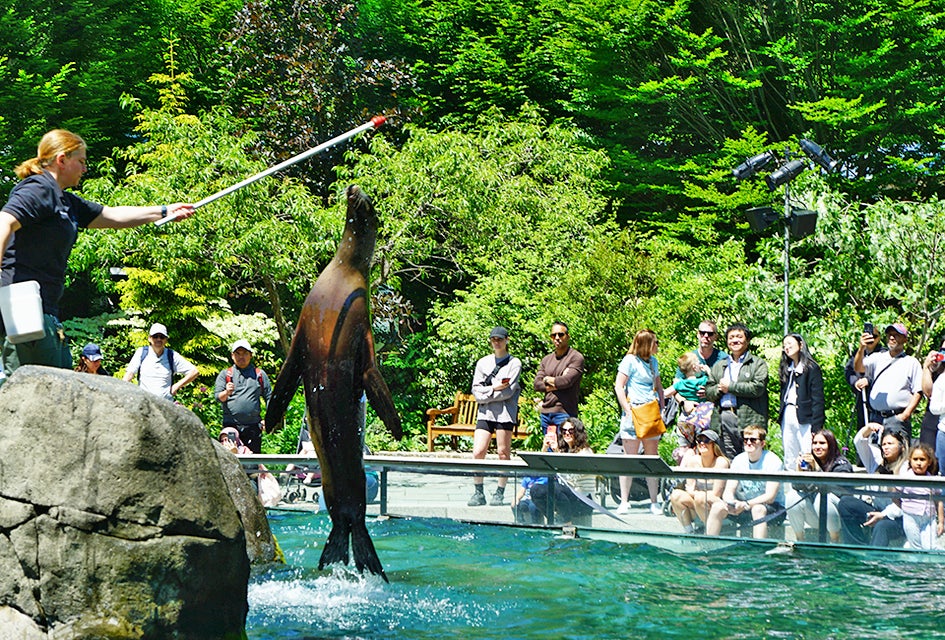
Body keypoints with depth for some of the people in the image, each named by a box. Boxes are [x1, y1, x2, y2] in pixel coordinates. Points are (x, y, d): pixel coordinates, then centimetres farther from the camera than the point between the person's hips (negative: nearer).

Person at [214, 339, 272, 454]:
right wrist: (226, 393, -19)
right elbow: (218, 396, 3)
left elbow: (269, 397, 14)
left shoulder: (260, 374, 15)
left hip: (253, 426, 1)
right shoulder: (225, 374, 12)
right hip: (231, 425, -1)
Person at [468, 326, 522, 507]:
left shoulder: (514, 363, 5)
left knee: (503, 453, -2)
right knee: (478, 452, -6)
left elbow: (508, 391, -6)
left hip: (505, 412, -3)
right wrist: (494, 388, -8)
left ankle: (500, 493, 7)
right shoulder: (483, 362, 16)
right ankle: (478, 492, 2)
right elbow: (476, 389, 7)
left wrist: (485, 395, -4)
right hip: (485, 412, 3)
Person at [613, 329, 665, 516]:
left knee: (652, 458, 5)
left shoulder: (653, 361, 16)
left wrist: (661, 408, 13)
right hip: (635, 412, -6)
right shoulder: (630, 360, -4)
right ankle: (624, 502, 1)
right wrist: (628, 412, -13)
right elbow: (618, 386, -8)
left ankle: (654, 502, 8)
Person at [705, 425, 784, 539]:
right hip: (743, 506, 5)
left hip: (773, 509, -5)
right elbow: (728, 491, -4)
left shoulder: (773, 461, -15)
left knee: (758, 509, -37)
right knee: (717, 507, -17)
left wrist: (746, 504, -34)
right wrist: (731, 502, -29)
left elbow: (770, 497, -22)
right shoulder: (739, 460, 0)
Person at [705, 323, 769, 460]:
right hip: (723, 418, 4)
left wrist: (730, 387, -4)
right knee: (728, 463, 2)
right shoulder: (718, 366, 23)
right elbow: (708, 391, 18)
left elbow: (758, 387, -8)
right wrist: (719, 389, -5)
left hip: (748, 420, -4)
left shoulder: (758, 364, 8)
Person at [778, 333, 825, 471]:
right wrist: (781, 418, 5)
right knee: (789, 461, 7)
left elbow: (818, 399, -8)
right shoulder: (786, 369, 18)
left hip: (804, 418, -7)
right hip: (787, 417, 7)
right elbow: (783, 396, 15)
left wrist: (816, 427, -15)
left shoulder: (812, 368, -3)